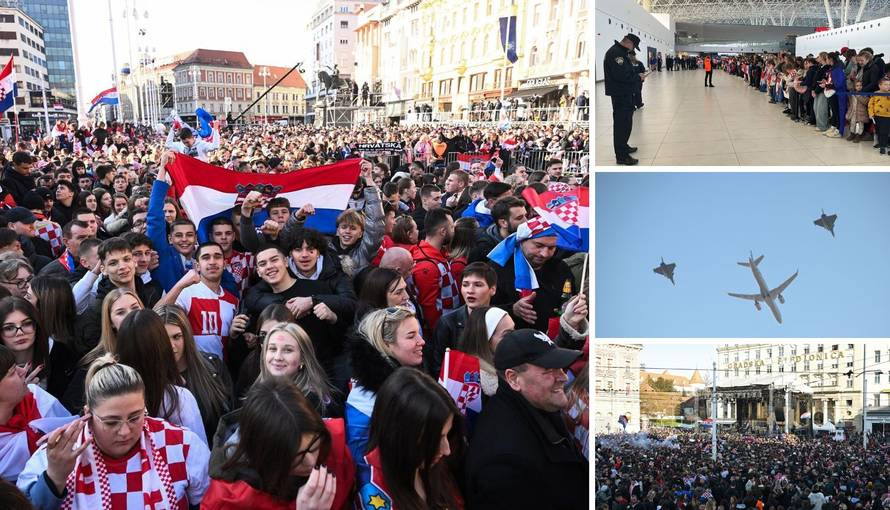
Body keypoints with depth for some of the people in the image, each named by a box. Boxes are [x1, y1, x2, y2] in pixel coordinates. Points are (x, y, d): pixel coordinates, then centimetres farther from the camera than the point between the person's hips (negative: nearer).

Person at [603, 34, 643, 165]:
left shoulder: (621, 52, 16)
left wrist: (637, 76, 4)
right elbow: (620, 75, -27)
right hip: (620, 95, -11)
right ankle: (622, 156, -6)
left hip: (625, 93, 11)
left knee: (626, 122, 21)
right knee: (622, 123, -8)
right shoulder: (615, 53, -19)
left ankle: (624, 147, 35)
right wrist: (638, 78, -15)